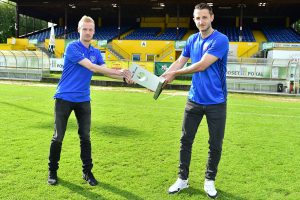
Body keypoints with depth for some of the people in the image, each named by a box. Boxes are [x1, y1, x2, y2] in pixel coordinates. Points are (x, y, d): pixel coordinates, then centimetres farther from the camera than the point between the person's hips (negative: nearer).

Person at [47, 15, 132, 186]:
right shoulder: (72, 47, -12)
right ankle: (52, 171, 22)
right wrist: (119, 71, -24)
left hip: (83, 100, 4)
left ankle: (87, 171, 19)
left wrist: (123, 76, -19)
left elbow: (106, 70, 0)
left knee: (85, 137, 6)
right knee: (58, 137, 5)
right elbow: (91, 67, -22)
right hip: (64, 98, -4)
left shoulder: (96, 52, 8)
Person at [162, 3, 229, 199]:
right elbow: (180, 62, 11)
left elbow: (201, 66, -19)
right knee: (186, 140, 8)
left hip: (216, 102, -5)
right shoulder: (192, 40, 7)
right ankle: (183, 179, 24)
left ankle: (209, 180, 26)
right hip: (194, 100, 5)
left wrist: (175, 73, -10)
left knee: (215, 145, 7)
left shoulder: (220, 40, -14)